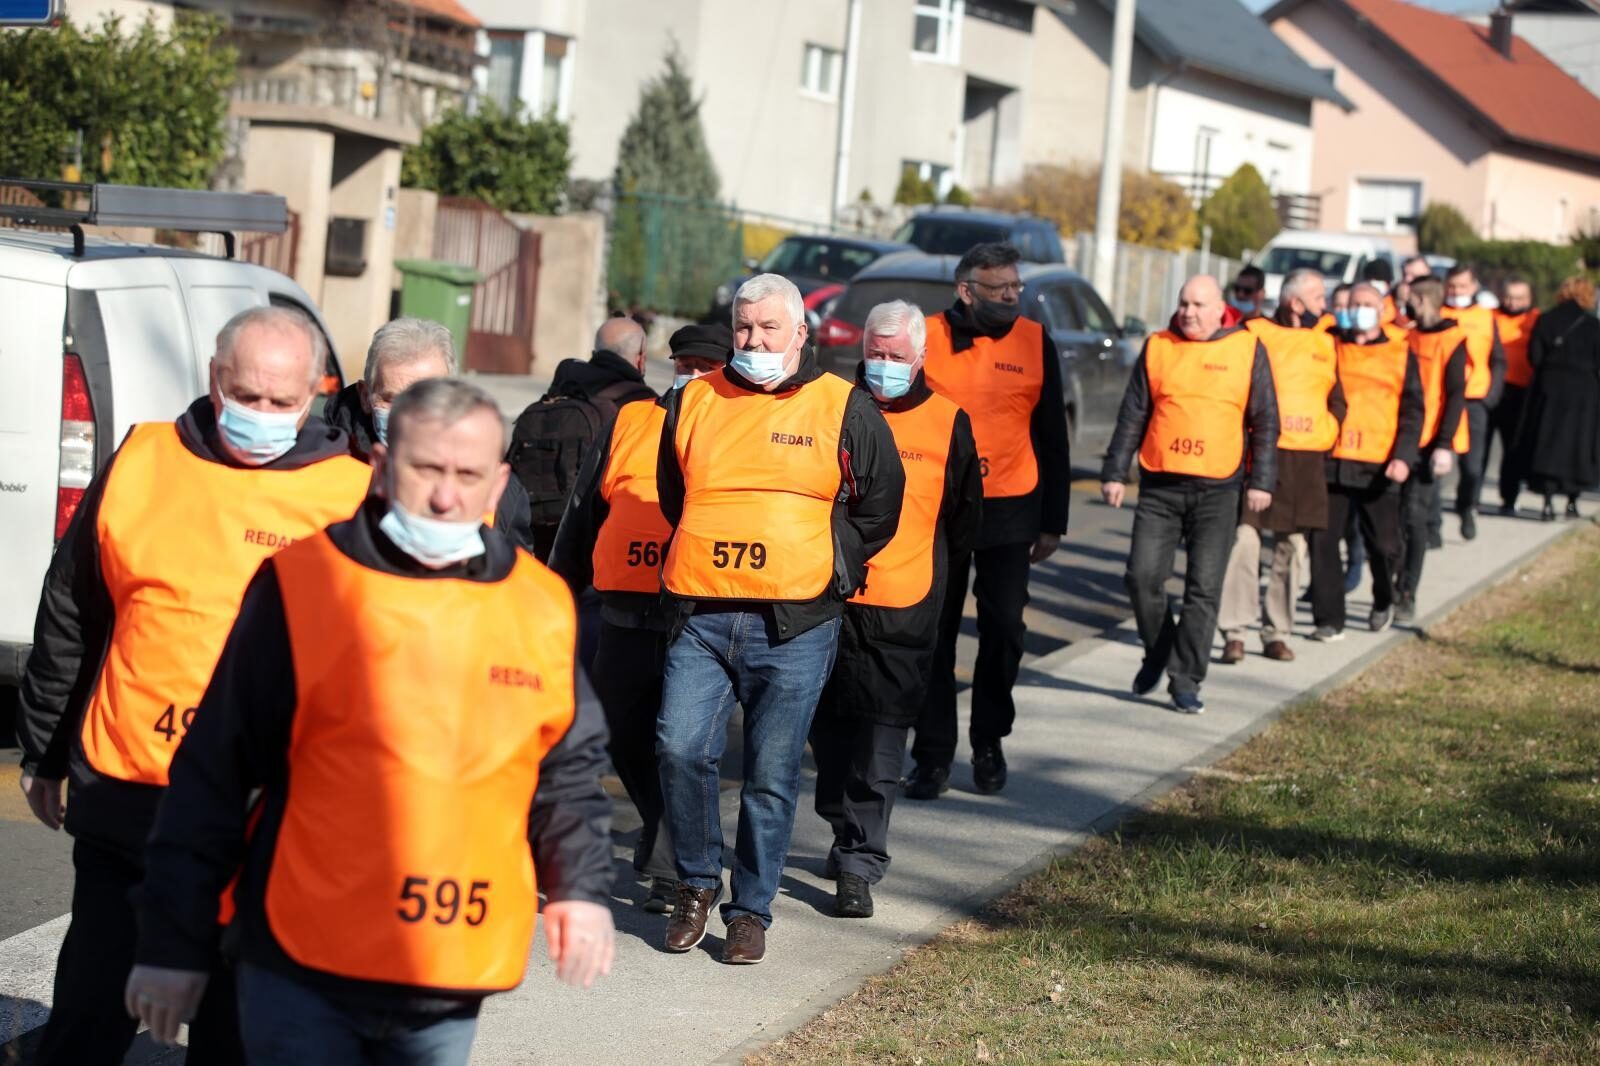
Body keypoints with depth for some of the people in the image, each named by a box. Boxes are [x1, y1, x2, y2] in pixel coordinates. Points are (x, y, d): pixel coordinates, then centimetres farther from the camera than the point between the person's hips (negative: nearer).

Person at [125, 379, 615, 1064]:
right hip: (303, 975, -3)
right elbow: (215, 777, -3)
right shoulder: (302, 585, -5)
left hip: (451, 990, 4)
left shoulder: (542, 607, 5)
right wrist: (174, 943, -3)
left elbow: (570, 768, 17)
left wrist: (581, 887, 4)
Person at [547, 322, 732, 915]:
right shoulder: (630, 423, 15)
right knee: (625, 737, 9)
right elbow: (583, 512, 19)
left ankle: (671, 871, 2)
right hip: (624, 616, 4)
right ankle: (664, 834, 33)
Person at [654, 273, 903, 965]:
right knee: (680, 749, -9)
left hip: (795, 626, -2)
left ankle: (751, 909, 13)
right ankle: (696, 884, 11)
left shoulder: (844, 409, 3)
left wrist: (829, 568, 7)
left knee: (771, 775, 1)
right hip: (701, 616, 2)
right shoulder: (694, 402, 10)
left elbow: (880, 503, 10)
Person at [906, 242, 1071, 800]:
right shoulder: (926, 338, -2)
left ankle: (989, 742, 21)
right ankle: (934, 755, 10)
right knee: (934, 634, 2)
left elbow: (1052, 438, 7)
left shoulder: (1035, 343, 2)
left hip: (1010, 511, 1)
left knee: (1004, 630, 3)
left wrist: (1053, 521, 5)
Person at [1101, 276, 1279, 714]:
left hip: (1218, 490, -2)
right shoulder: (1157, 348, 8)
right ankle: (1156, 654, 20)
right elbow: (1131, 416, 10)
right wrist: (1114, 473, 5)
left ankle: (1185, 679, 4)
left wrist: (1261, 481, -2)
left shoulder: (1248, 350, 3)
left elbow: (1265, 422, 4)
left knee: (1204, 588, -3)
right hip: (1159, 486, 2)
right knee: (1142, 576, -3)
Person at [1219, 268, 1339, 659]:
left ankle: (1277, 632, 13)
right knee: (1245, 538, -12)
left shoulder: (1324, 342, 16)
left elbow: (1336, 399, 24)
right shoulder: (1255, 333, 2)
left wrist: (1328, 437, 11)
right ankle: (1234, 631, -8)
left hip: (1306, 460, 5)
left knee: (1293, 547, 5)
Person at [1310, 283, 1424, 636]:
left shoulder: (1401, 354, 7)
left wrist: (1403, 456, -10)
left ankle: (1383, 602, 29)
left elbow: (1412, 411, 3)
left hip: (1378, 466, -1)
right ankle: (1329, 616, 6)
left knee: (1383, 543, 2)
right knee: (1322, 539, -4)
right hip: (1332, 461, 1)